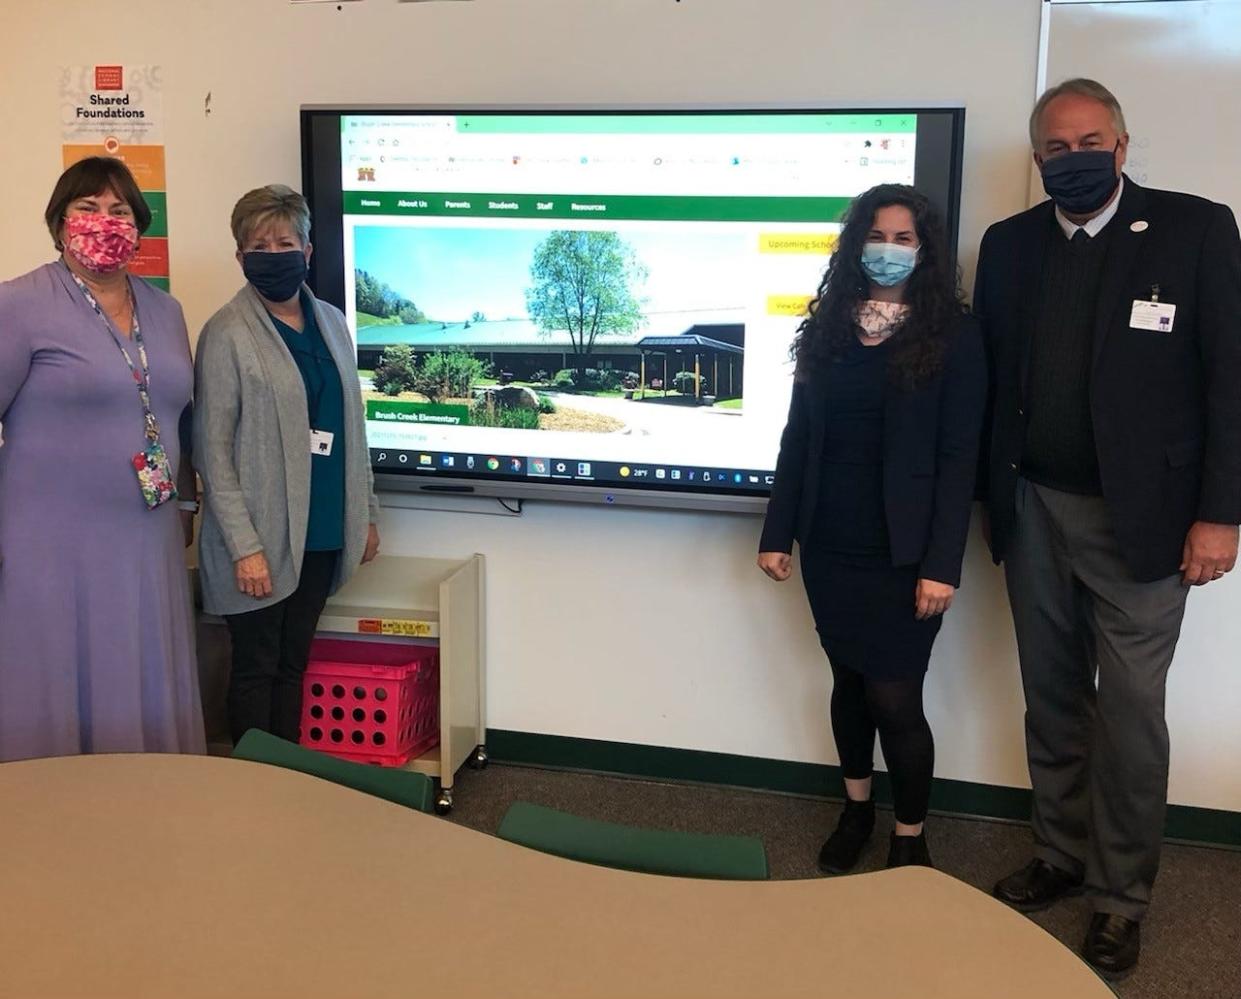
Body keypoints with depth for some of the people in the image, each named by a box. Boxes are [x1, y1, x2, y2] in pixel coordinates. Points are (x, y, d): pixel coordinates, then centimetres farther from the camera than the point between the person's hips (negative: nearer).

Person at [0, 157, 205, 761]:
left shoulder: (165, 310, 12)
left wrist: (185, 503, 20)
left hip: (148, 548, 6)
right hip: (54, 549, -5)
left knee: (145, 698, 13)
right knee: (58, 706, 3)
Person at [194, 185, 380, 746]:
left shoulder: (331, 322, 9)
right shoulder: (227, 334, -9)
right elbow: (213, 450, -11)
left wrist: (367, 513, 13)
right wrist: (245, 546, -16)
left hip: (324, 532, 5)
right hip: (262, 538, -5)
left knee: (294, 665, 15)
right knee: (256, 670, 6)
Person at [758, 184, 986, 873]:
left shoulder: (952, 336, -5)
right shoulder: (827, 327, 6)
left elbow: (958, 458, -9)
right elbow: (797, 439, 8)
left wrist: (942, 564, -14)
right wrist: (776, 533, 5)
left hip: (902, 552, -4)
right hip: (829, 545, 4)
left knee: (894, 697, -2)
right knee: (848, 679, 15)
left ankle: (910, 838, 19)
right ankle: (855, 810, 34)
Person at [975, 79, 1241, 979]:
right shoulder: (1009, 244, 7)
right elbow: (991, 377, 8)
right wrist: (989, 498, 2)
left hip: (1139, 517, -4)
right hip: (1034, 511, 4)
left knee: (1128, 713, 2)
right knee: (1052, 699, 15)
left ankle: (1122, 894, 18)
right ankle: (1061, 857, 32)